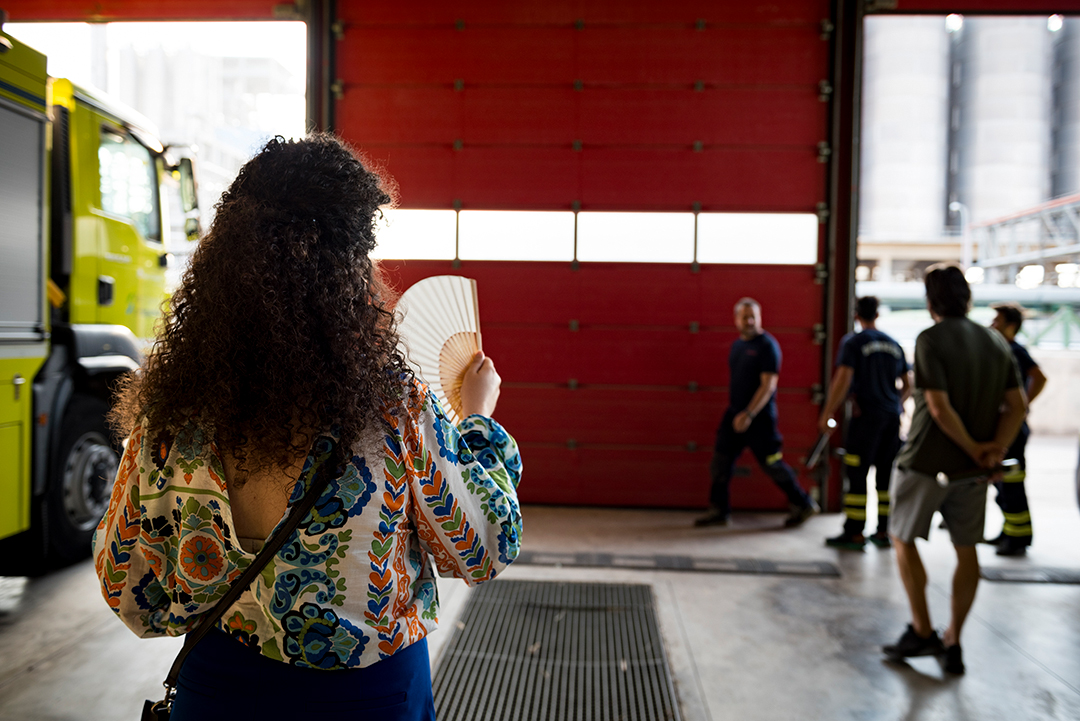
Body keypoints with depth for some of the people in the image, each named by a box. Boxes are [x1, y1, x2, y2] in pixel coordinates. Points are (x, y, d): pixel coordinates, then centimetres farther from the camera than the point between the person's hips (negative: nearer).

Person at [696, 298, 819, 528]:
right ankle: (718, 511, 14)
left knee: (772, 464, 1)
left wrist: (749, 414, -24)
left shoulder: (767, 346, -13)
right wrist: (735, 411, 16)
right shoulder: (737, 345, 12)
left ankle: (803, 504, 19)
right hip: (735, 414, 8)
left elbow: (768, 385, -18)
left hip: (759, 417, -7)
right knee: (720, 461, 5)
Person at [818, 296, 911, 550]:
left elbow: (843, 380, -14)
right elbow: (908, 385, 15)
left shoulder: (853, 342, -5)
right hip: (893, 417, 6)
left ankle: (854, 533, 0)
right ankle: (883, 532, 15)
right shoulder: (894, 345, 12)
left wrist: (827, 414, -11)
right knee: (887, 474, 11)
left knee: (857, 474, -2)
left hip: (866, 415, -6)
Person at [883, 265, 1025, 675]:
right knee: (966, 550, 13)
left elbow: (940, 407, -20)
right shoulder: (996, 343, 6)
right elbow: (1017, 405, 2)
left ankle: (922, 631, 13)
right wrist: (996, 449, -7)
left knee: (903, 538, 12)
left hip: (927, 462, -5)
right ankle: (953, 642, 19)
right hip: (974, 470, 6)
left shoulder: (931, 340, -13)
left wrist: (974, 448, -9)